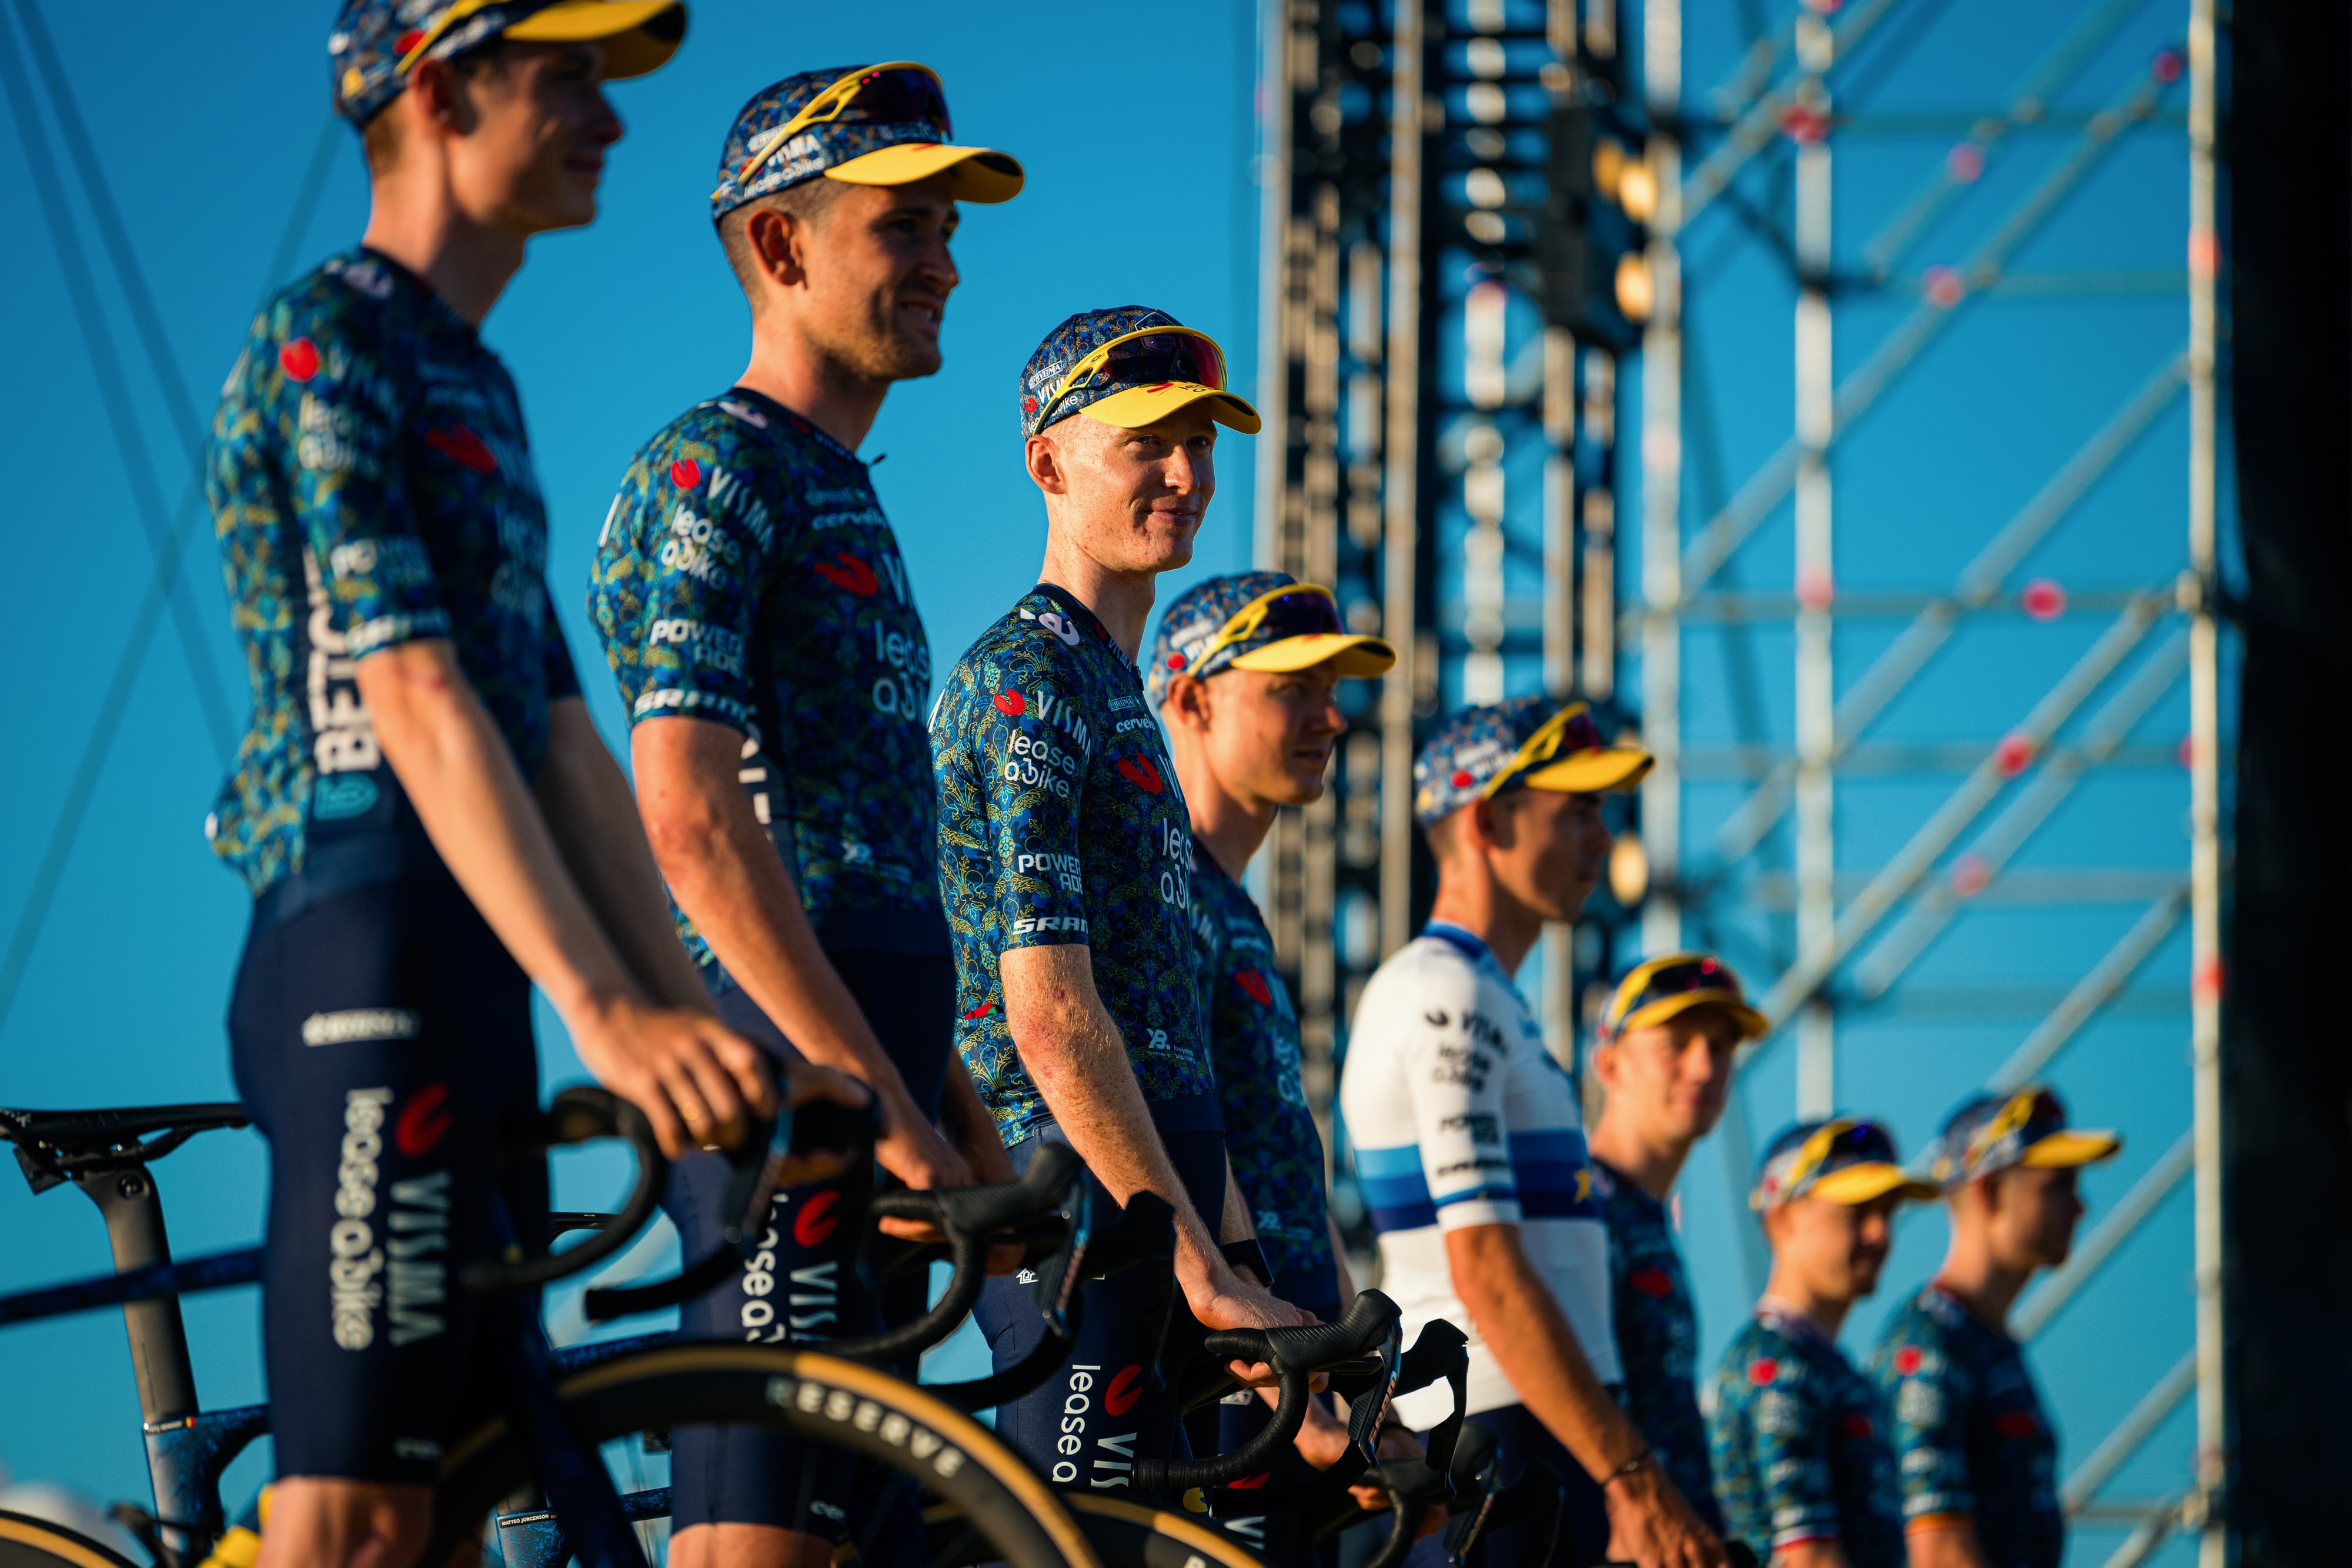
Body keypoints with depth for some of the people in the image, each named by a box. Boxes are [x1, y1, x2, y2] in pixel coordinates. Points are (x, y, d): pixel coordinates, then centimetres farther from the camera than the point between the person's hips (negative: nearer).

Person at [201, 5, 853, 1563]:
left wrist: (689, 1019, 12)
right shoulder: (328, 344, -9)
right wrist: (605, 1011, -26)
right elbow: (418, 707, -19)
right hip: (370, 960, -10)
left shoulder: (475, 385, 22)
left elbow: (563, 743, 19)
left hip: (464, 972, 10)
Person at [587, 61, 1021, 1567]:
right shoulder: (709, 475, -6)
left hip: (867, 1076, 10)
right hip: (787, 1068, -10)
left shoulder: (847, 499, 24)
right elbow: (695, 822, -17)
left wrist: (967, 1121, 19)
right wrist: (881, 1105, -20)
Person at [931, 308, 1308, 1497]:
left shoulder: (1113, 695, 22)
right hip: (1081, 1216, -10)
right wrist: (1209, 1276, -21)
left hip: (1145, 1210, 10)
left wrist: (1242, 1254, 19)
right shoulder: (1028, 683, -9)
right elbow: (1052, 1020, -19)